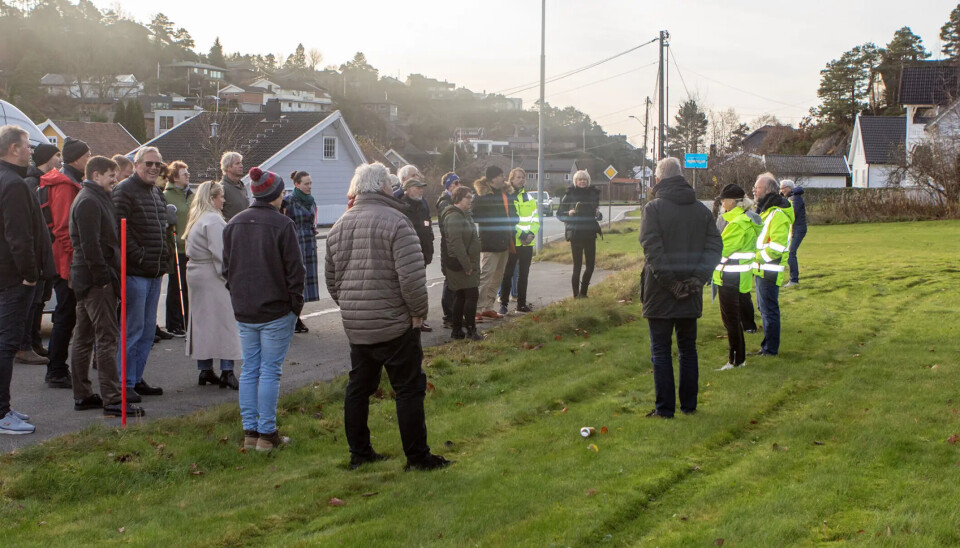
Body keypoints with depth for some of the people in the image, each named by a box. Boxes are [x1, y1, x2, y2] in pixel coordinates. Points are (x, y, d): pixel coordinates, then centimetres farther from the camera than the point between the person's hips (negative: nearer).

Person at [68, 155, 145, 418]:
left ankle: (82, 396, 21)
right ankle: (112, 400, -9)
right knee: (107, 338, -10)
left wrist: (106, 275, 18)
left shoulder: (96, 199, 19)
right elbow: (90, 245, -21)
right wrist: (103, 277, -21)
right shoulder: (89, 202, -14)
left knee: (84, 337, 13)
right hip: (97, 280, -11)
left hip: (86, 278, 11)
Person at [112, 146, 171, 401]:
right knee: (132, 329, -5)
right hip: (134, 272, -9)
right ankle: (124, 384, 2)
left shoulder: (158, 193, 18)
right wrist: (139, 256, -18)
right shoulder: (124, 191, -10)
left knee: (148, 331, 13)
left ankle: (136, 379, 22)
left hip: (155, 274, 9)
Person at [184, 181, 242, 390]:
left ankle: (204, 369, 15)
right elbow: (220, 253, -20)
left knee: (202, 322, 11)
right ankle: (227, 371, -8)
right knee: (225, 322, -7)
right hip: (213, 278, -10)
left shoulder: (196, 219, 16)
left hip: (196, 274, 10)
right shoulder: (213, 220, -15)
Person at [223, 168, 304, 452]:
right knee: (270, 372, 0)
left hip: (244, 311, 5)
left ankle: (250, 432, 14)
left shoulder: (233, 224, 7)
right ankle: (267, 434, 3)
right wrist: (296, 305, -2)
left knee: (249, 370, 11)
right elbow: (294, 269, -11)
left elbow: (227, 268, 13)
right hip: (277, 311, -5)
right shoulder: (282, 224, -12)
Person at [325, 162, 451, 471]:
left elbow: (331, 279, 15)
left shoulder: (339, 226, 9)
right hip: (395, 324, -7)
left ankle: (359, 452, 24)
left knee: (358, 387, 16)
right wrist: (418, 311, -8)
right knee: (409, 388, 2)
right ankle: (417, 457, 6)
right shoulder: (393, 220, -15)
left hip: (355, 326, 7)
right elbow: (412, 275, -21)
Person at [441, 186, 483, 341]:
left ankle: (456, 330, 17)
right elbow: (456, 243, -24)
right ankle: (471, 331, -3)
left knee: (460, 296, 12)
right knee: (472, 295, -8)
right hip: (461, 264, -10)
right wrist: (467, 265, -24)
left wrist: (471, 264, 20)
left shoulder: (464, 215, 18)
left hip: (468, 263, 10)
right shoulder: (454, 217, -17)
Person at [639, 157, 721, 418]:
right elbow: (715, 245, 0)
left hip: (660, 292, -4)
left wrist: (669, 281, -15)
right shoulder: (701, 210, 7)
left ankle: (665, 408, 4)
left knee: (661, 350, 3)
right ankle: (689, 405, 20)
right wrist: (698, 277, -6)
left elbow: (652, 248, -18)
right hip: (691, 294, 4)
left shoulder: (653, 208, -8)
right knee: (688, 349, 15)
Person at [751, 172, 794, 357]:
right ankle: (768, 345, 24)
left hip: (769, 271, -10)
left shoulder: (778, 215, -18)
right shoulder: (765, 210, 15)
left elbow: (777, 247, -24)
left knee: (769, 310, -3)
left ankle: (770, 349, 5)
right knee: (765, 308, 16)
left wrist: (756, 257, -17)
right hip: (761, 269, 10)